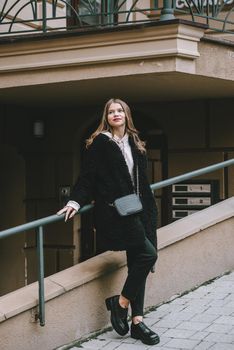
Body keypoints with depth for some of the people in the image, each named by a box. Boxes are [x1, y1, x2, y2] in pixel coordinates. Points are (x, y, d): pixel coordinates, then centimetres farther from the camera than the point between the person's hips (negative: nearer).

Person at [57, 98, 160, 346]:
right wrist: (75, 202, -16)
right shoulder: (100, 143, -3)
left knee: (138, 263, 5)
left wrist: (148, 206, 20)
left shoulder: (135, 143, 15)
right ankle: (120, 302, 2)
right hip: (113, 211, -7)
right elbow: (88, 177, -5)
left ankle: (137, 321, 11)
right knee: (148, 254, -15)